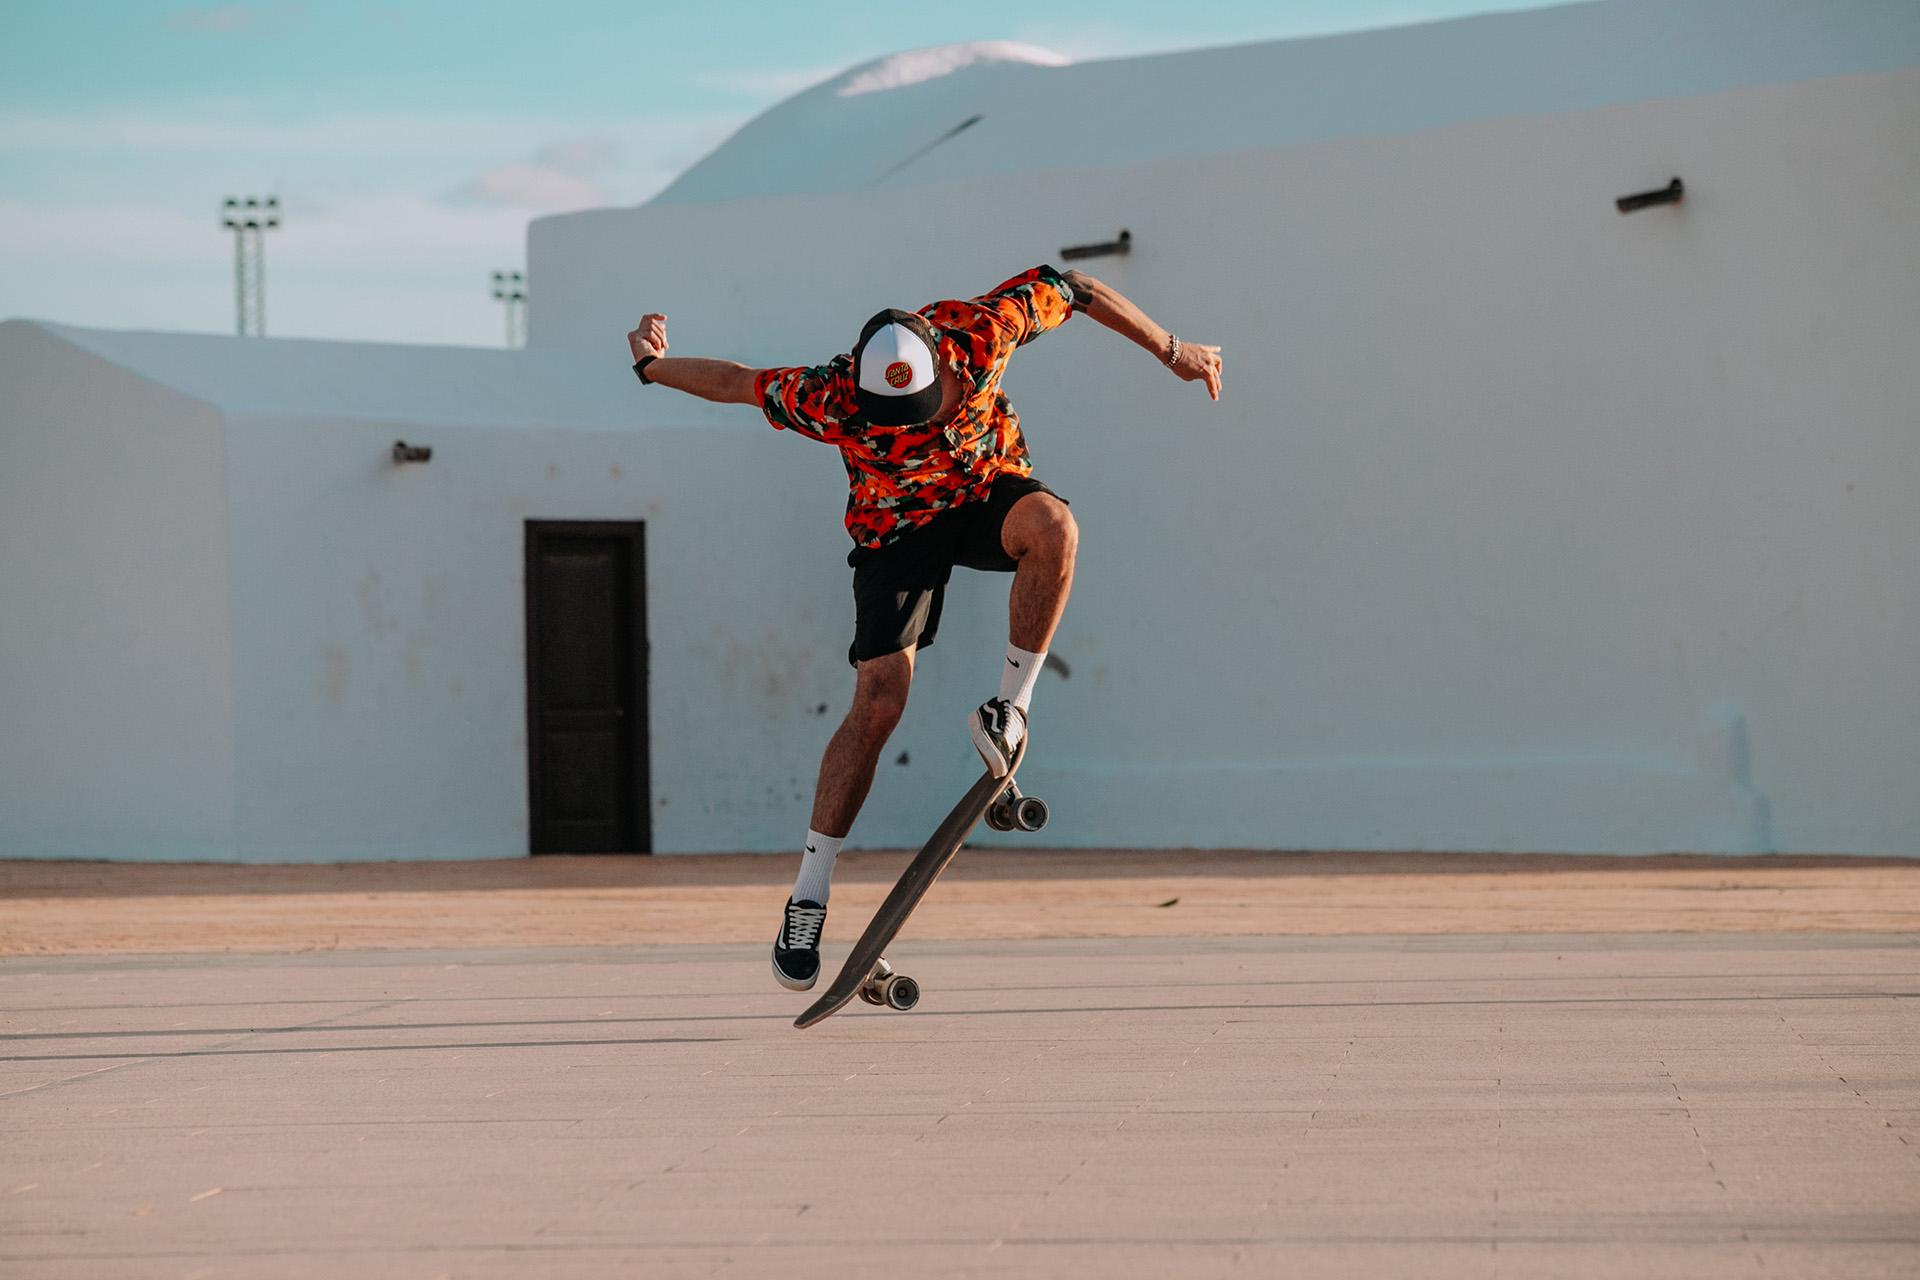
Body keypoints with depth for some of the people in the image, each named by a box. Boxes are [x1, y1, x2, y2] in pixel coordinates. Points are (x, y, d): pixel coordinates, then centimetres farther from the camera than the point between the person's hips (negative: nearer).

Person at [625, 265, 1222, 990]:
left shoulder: (981, 330, -29)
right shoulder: (834, 401, -31)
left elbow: (1073, 291, -12)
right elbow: (739, 383, -13)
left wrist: (1171, 351, -2)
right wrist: (653, 367, 0)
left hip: (989, 488, 2)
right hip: (897, 528, -2)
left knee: (1053, 528, -36)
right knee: (878, 703, -14)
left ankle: (1010, 707, -18)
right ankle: (809, 898, -6)